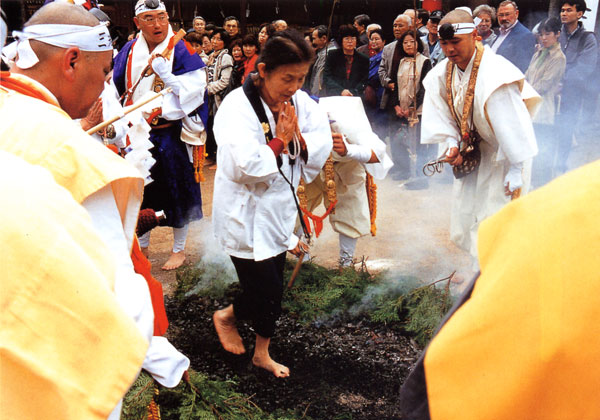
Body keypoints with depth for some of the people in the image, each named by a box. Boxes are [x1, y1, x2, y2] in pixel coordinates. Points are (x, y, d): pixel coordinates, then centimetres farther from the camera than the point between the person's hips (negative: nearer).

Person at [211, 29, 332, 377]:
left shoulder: (302, 103, 1)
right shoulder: (237, 106, -19)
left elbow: (321, 150, -2)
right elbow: (248, 165, -29)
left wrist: (298, 137, -19)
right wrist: (280, 140, -19)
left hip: (279, 209, 6)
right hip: (245, 214, -6)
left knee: (273, 290, 16)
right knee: (266, 292, -4)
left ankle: (262, 354, 37)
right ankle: (226, 316, 30)